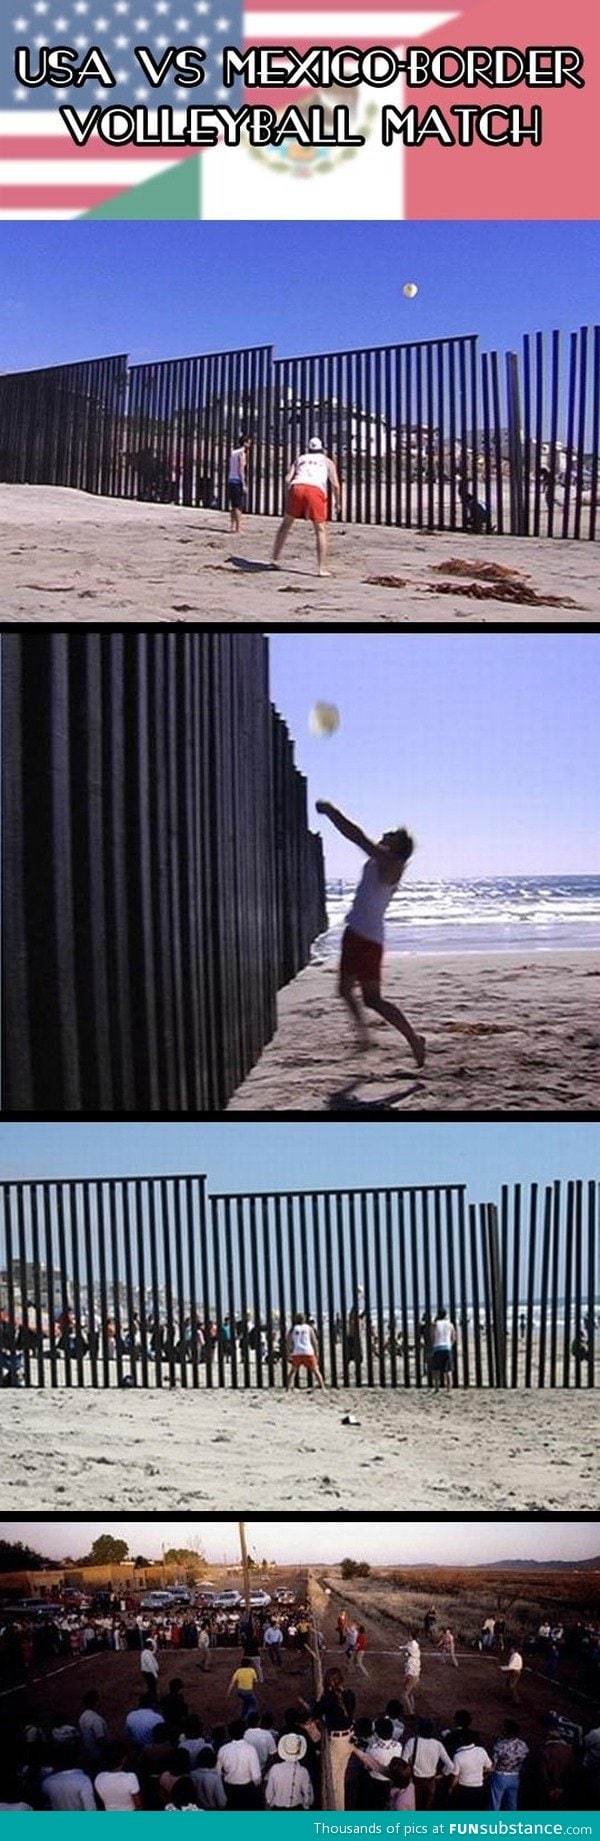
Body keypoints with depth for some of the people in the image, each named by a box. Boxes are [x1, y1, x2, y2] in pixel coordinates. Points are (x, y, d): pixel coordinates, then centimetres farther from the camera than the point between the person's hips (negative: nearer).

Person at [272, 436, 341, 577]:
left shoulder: (300, 458, 30)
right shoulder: (327, 461, 26)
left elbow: (288, 479, 16)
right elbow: (335, 484, 12)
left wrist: (289, 496, 27)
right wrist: (338, 502, 23)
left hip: (297, 487, 2)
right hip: (316, 490, -2)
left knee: (286, 524, 18)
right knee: (321, 530, 5)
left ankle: (275, 560, 17)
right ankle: (322, 568, -3)